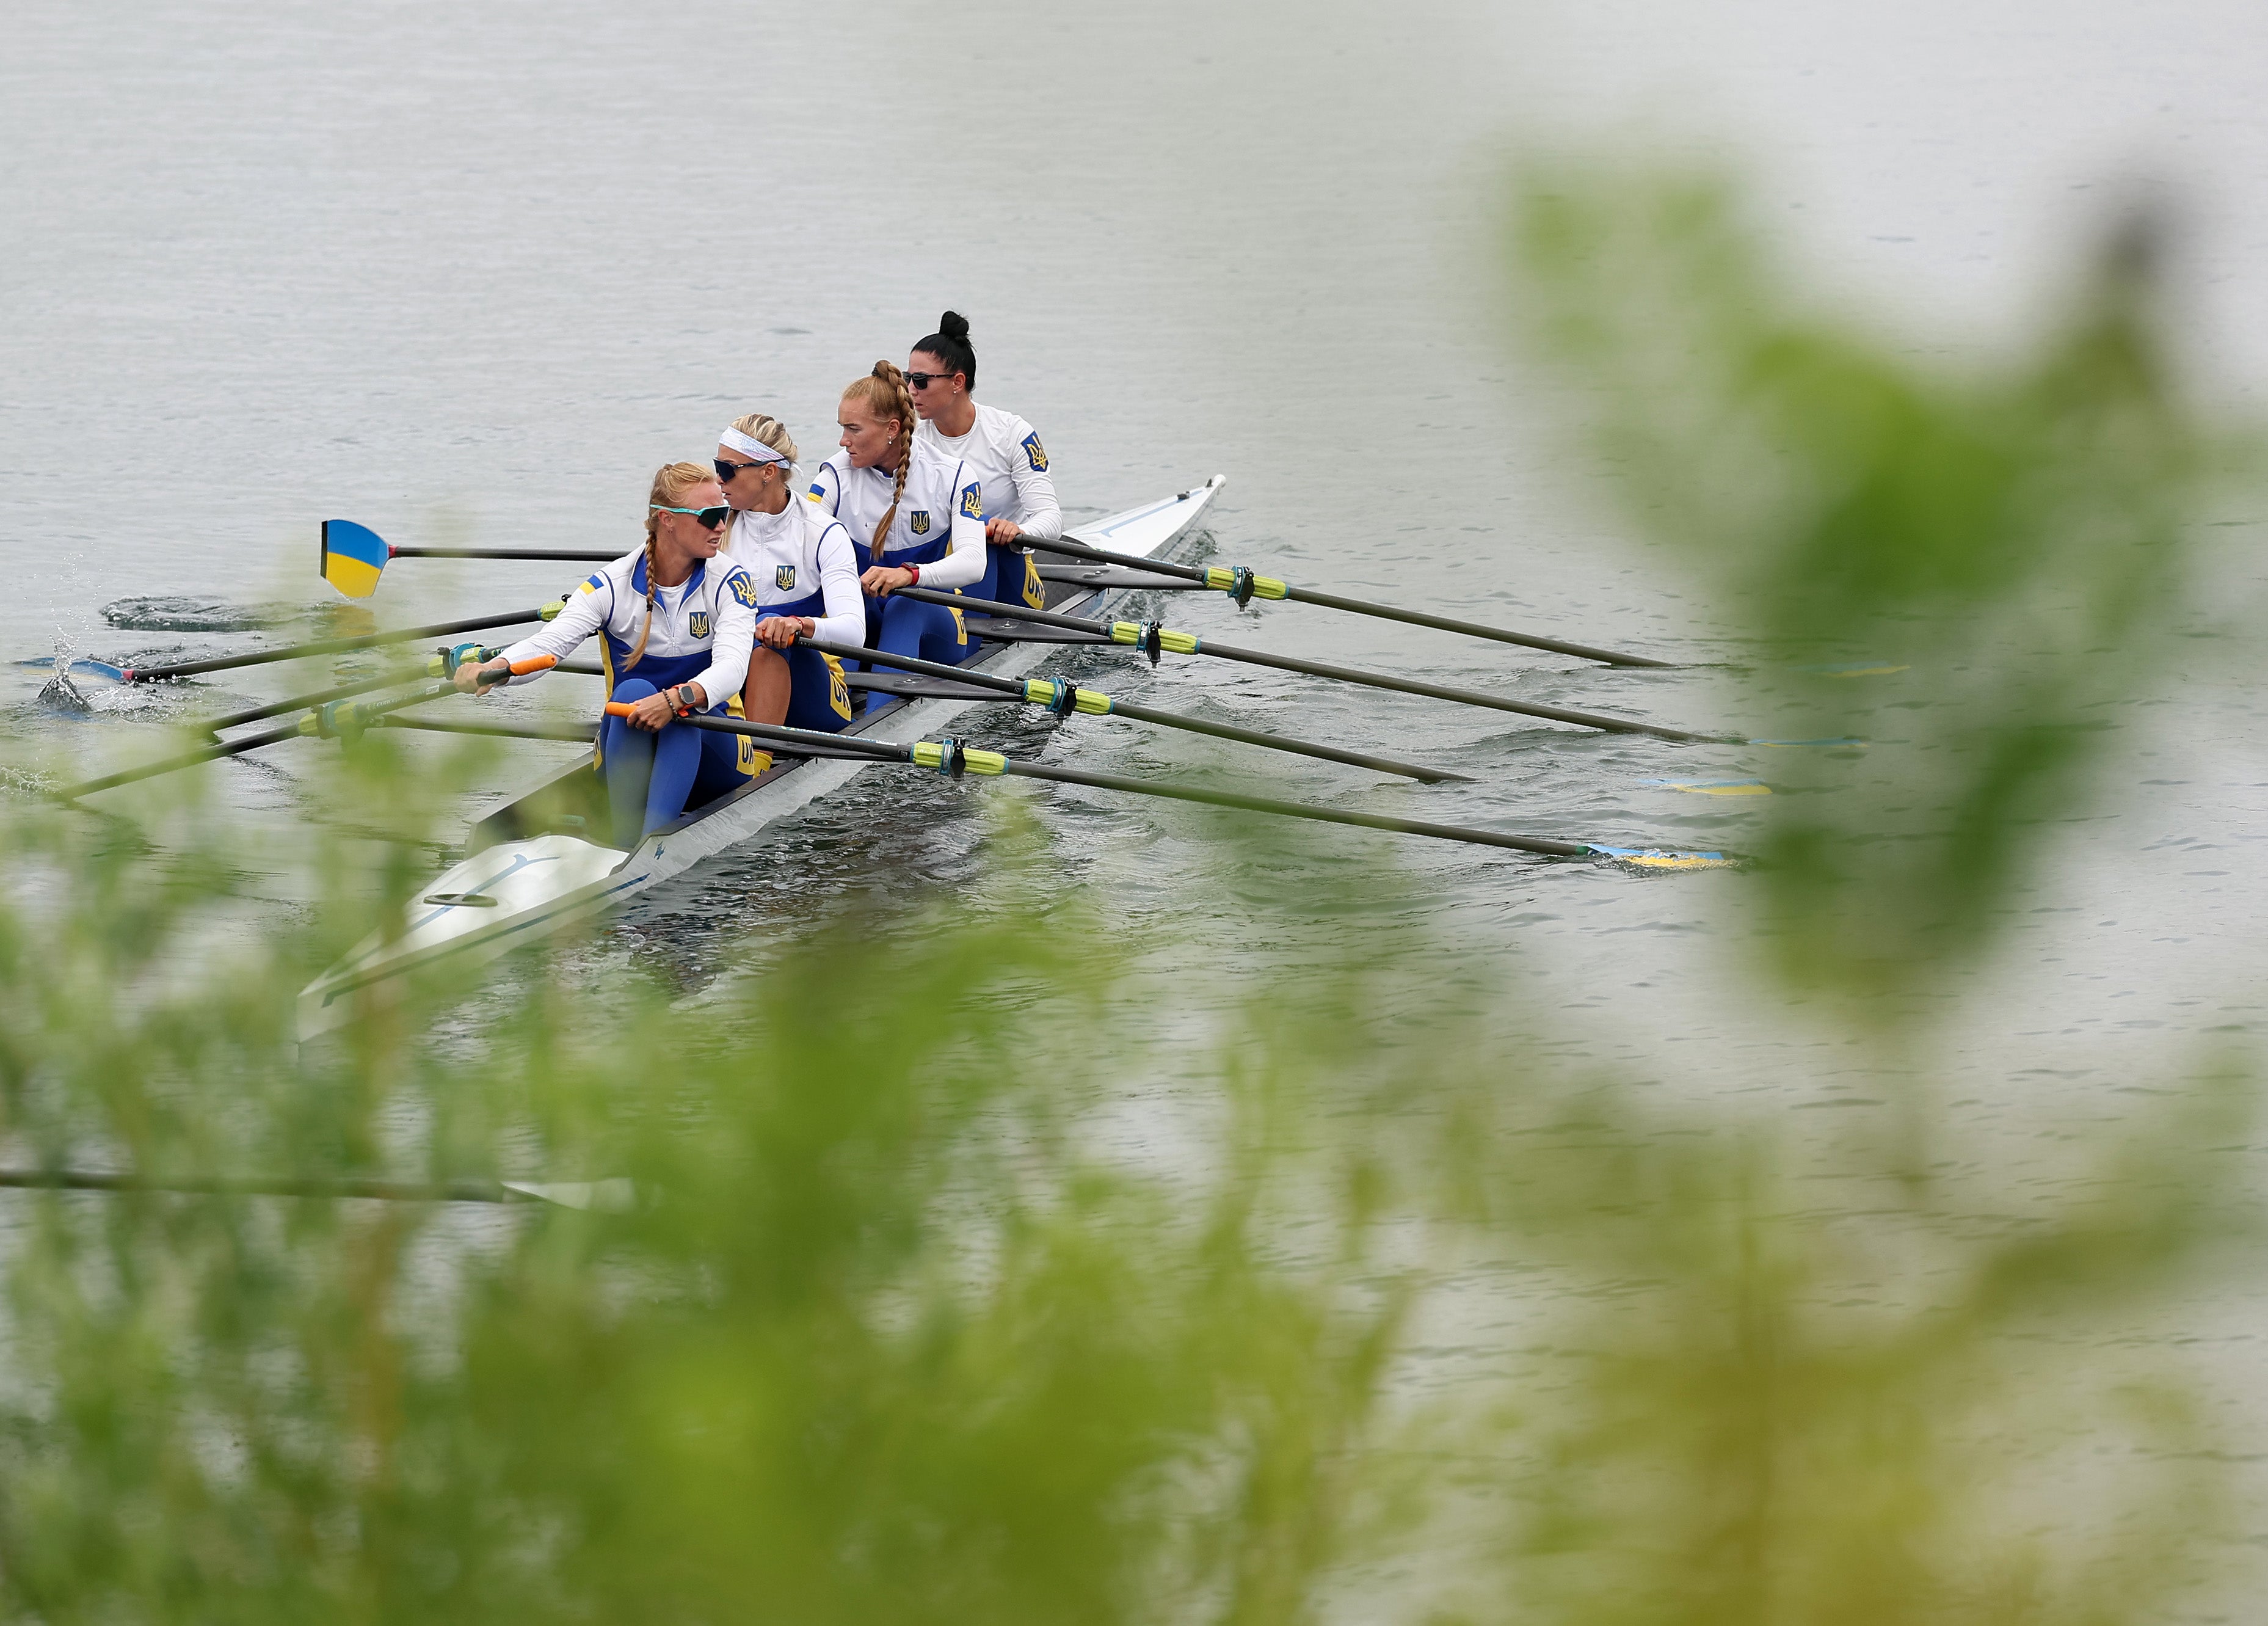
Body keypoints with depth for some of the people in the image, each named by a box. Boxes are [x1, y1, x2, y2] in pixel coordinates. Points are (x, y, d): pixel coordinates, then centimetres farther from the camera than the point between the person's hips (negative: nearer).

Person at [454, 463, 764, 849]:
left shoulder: (729, 582, -6)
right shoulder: (612, 586, -6)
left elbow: (731, 668, -23)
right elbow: (547, 644, -20)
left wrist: (676, 700, -44)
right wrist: (495, 669, -42)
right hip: (629, 755, 0)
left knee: (685, 707, -32)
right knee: (633, 692, -32)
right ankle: (625, 847, -42)